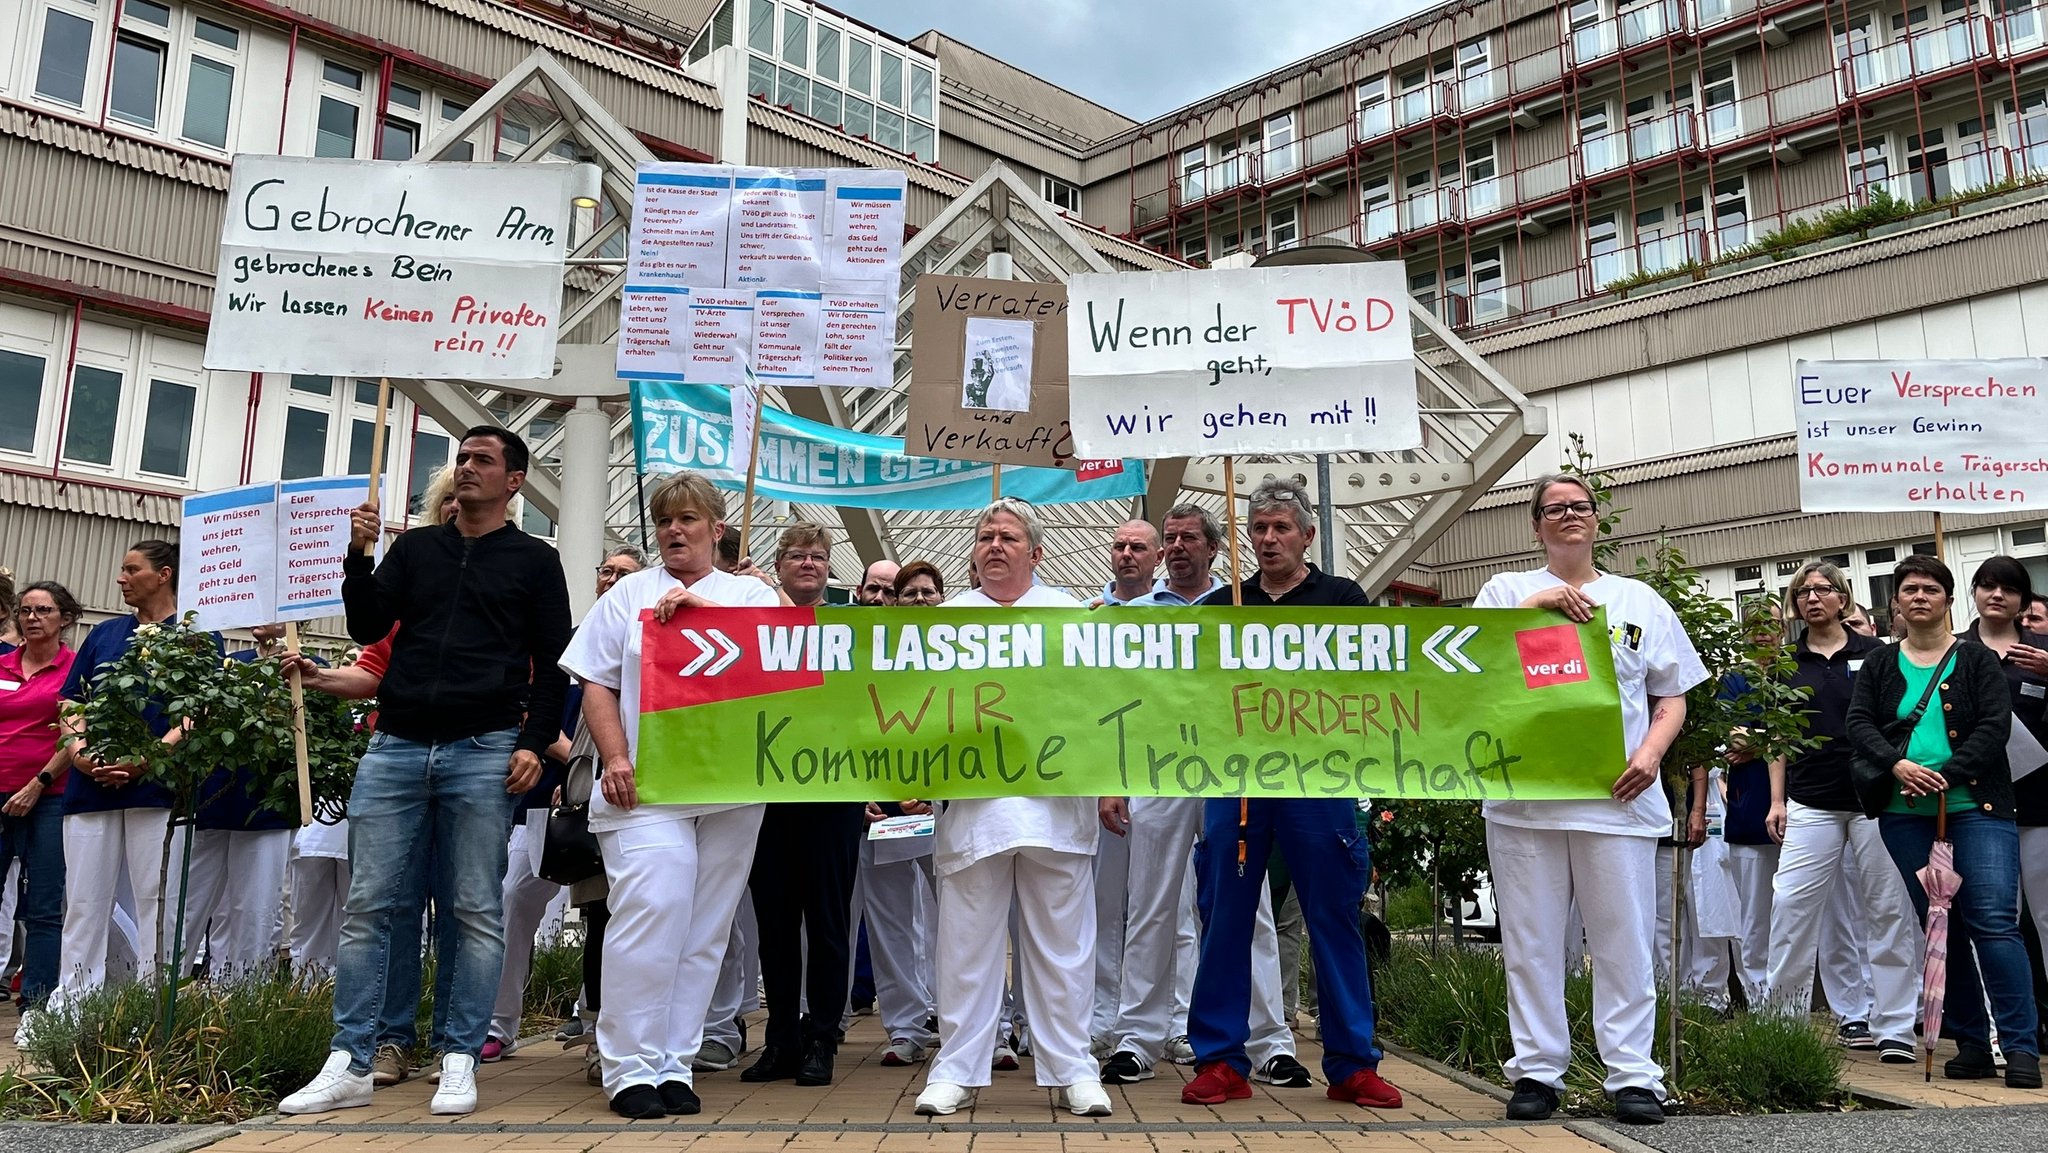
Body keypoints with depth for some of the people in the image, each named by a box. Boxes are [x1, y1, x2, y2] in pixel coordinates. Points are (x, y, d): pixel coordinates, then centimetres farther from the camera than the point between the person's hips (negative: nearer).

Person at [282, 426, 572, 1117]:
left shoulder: (534, 561, 8)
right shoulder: (415, 547, 17)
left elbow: (552, 663, 4)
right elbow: (367, 628, 9)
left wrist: (535, 743, -6)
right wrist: (359, 556, -3)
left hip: (483, 752, -3)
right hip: (396, 747, 3)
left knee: (476, 912, 0)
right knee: (369, 906, 2)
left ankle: (459, 1062, 7)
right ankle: (350, 1065, 8)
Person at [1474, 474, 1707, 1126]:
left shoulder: (1639, 600, 16)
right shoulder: (1509, 590, 12)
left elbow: (1672, 698, 15)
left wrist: (1650, 752, -3)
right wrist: (1536, 602, -11)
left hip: (1617, 797, 1)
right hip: (1523, 795, -1)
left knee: (1624, 941, 1)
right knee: (1531, 941, 3)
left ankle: (1633, 1075, 10)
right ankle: (1537, 1071, 12)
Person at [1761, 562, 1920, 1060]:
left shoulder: (1873, 654, 4)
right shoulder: (1787, 664, 10)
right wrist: (1777, 800, 6)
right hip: (1810, 803, 2)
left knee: (1886, 910, 1)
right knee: (1792, 903, -3)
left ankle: (1894, 1024, 9)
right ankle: (1780, 1011, 8)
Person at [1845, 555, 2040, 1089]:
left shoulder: (1978, 660, 7)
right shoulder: (1878, 665, 13)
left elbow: (1995, 726, -4)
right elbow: (1860, 724, 3)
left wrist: (1945, 775, -16)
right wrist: (1897, 765, -15)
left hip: (1975, 808, -2)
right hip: (1905, 815, 3)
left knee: (1994, 922, -11)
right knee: (1938, 926, 6)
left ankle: (2020, 1046, -4)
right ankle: (1971, 1041, 15)